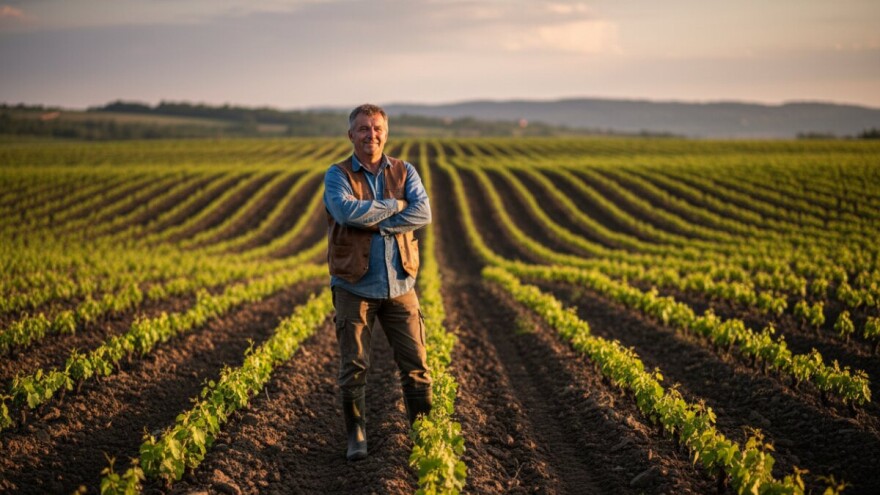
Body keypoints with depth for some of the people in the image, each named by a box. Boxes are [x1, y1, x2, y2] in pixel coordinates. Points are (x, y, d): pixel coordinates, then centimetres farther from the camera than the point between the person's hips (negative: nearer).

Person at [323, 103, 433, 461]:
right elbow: (346, 210, -22)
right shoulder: (337, 175, -1)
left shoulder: (404, 172, 7)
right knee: (353, 367, 1)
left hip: (399, 285, 2)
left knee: (415, 363, 4)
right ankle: (356, 436, 16)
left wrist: (373, 223, -16)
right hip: (354, 286, -2)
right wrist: (394, 206, -13)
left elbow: (423, 213, -10)